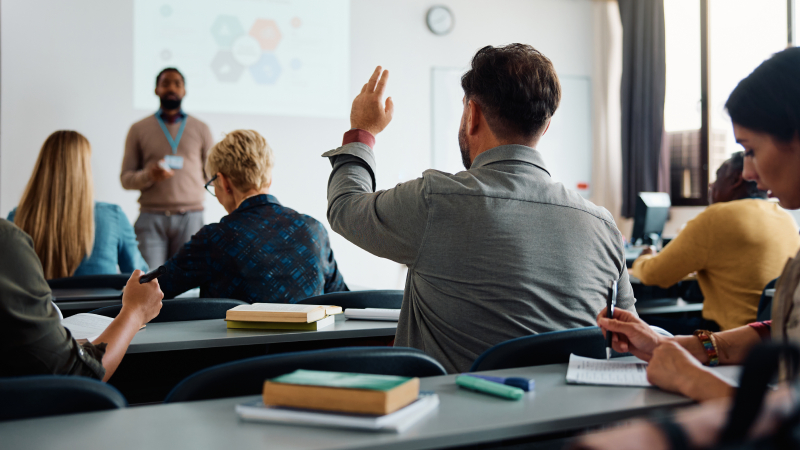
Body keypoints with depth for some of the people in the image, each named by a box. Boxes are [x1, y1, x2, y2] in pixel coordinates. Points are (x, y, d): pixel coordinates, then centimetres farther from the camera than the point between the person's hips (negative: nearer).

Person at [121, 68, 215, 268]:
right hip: (151, 216, 0)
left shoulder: (201, 129, 15)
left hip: (190, 216, 1)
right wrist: (149, 175, -11)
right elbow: (126, 178, 9)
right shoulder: (139, 129, 13)